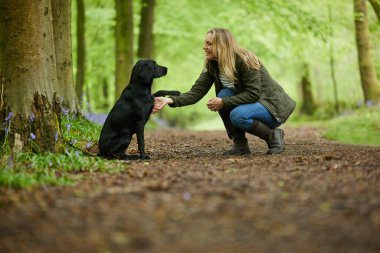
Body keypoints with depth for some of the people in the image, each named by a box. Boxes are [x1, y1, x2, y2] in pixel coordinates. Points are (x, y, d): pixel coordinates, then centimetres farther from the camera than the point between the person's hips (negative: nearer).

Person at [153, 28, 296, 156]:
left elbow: (253, 94, -26)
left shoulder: (244, 60, -23)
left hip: (272, 104, -7)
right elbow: (196, 92, -13)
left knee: (237, 115, -33)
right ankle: (240, 145, -10)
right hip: (251, 103, 7)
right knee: (224, 95, -21)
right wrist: (170, 100, -27)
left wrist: (224, 103, -30)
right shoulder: (212, 66, -4)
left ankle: (273, 136, -8)